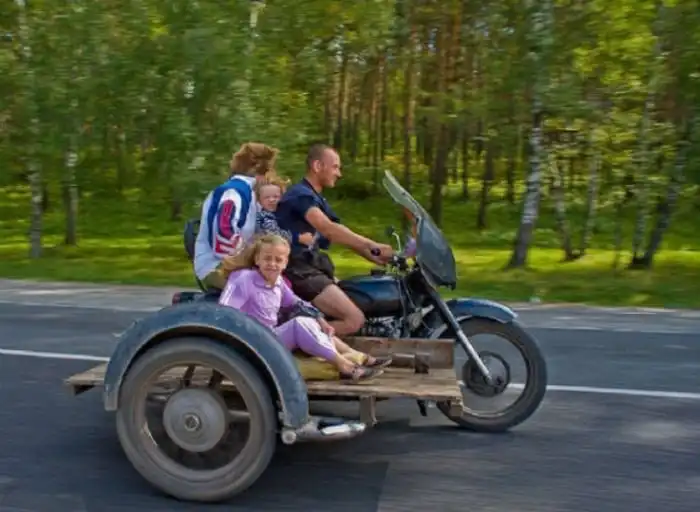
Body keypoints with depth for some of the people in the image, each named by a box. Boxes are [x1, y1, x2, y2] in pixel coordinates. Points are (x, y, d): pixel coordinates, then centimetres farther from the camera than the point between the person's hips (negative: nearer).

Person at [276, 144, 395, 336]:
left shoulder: (317, 199, 19)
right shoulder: (301, 194, -13)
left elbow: (339, 234, 15)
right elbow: (327, 229, -31)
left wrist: (376, 257, 5)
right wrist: (371, 245, -36)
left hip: (312, 266, 11)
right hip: (299, 269, -11)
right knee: (355, 320, -22)